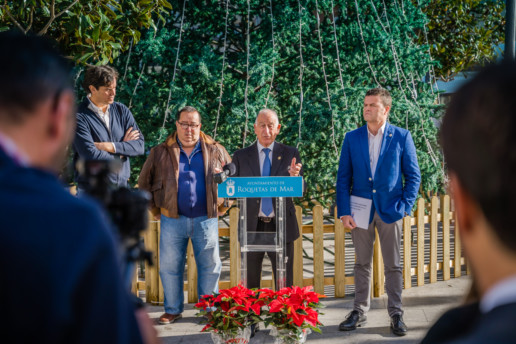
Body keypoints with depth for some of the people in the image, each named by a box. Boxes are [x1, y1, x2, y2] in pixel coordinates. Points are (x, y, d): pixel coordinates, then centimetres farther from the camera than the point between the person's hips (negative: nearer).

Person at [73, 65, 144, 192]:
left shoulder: (122, 110, 8)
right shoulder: (79, 117, -9)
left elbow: (140, 145, 0)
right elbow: (91, 156, -19)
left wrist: (108, 146, -13)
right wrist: (123, 147, -4)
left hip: (121, 186, 5)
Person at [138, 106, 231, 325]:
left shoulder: (216, 151, 5)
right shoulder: (160, 153, 4)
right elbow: (144, 183, 12)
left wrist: (220, 205, 8)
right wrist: (155, 210, 8)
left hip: (206, 219, 0)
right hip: (173, 219, 0)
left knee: (210, 265, 4)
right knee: (170, 266, 5)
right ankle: (173, 310, 19)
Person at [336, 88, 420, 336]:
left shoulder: (402, 137, -1)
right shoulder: (352, 138, 4)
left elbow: (413, 175, 1)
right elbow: (343, 177, 3)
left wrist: (404, 207, -8)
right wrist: (344, 211, -5)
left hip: (390, 210, -1)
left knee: (393, 265, 6)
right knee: (362, 263, 10)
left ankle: (396, 314, 16)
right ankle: (359, 312, 21)